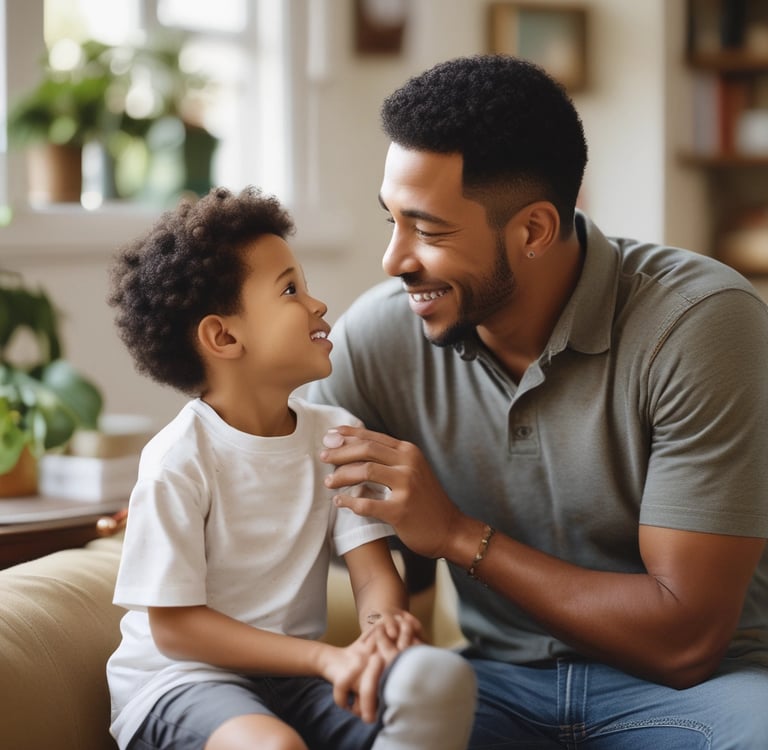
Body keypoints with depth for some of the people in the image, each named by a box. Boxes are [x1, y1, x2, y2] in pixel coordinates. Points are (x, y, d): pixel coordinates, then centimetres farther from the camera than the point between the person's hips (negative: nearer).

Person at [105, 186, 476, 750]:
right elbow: (172, 625, -14)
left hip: (294, 678, 5)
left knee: (439, 677, -23)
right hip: (184, 681, -5)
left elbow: (374, 571, -2)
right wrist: (326, 656, -22)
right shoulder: (178, 460, -14)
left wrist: (383, 625, -28)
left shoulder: (336, 434, 3)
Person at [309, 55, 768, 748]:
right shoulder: (379, 333, -7)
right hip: (495, 678, 3)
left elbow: (684, 638, -19)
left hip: (686, 688, -2)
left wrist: (459, 535, -19)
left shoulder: (701, 320, -18)